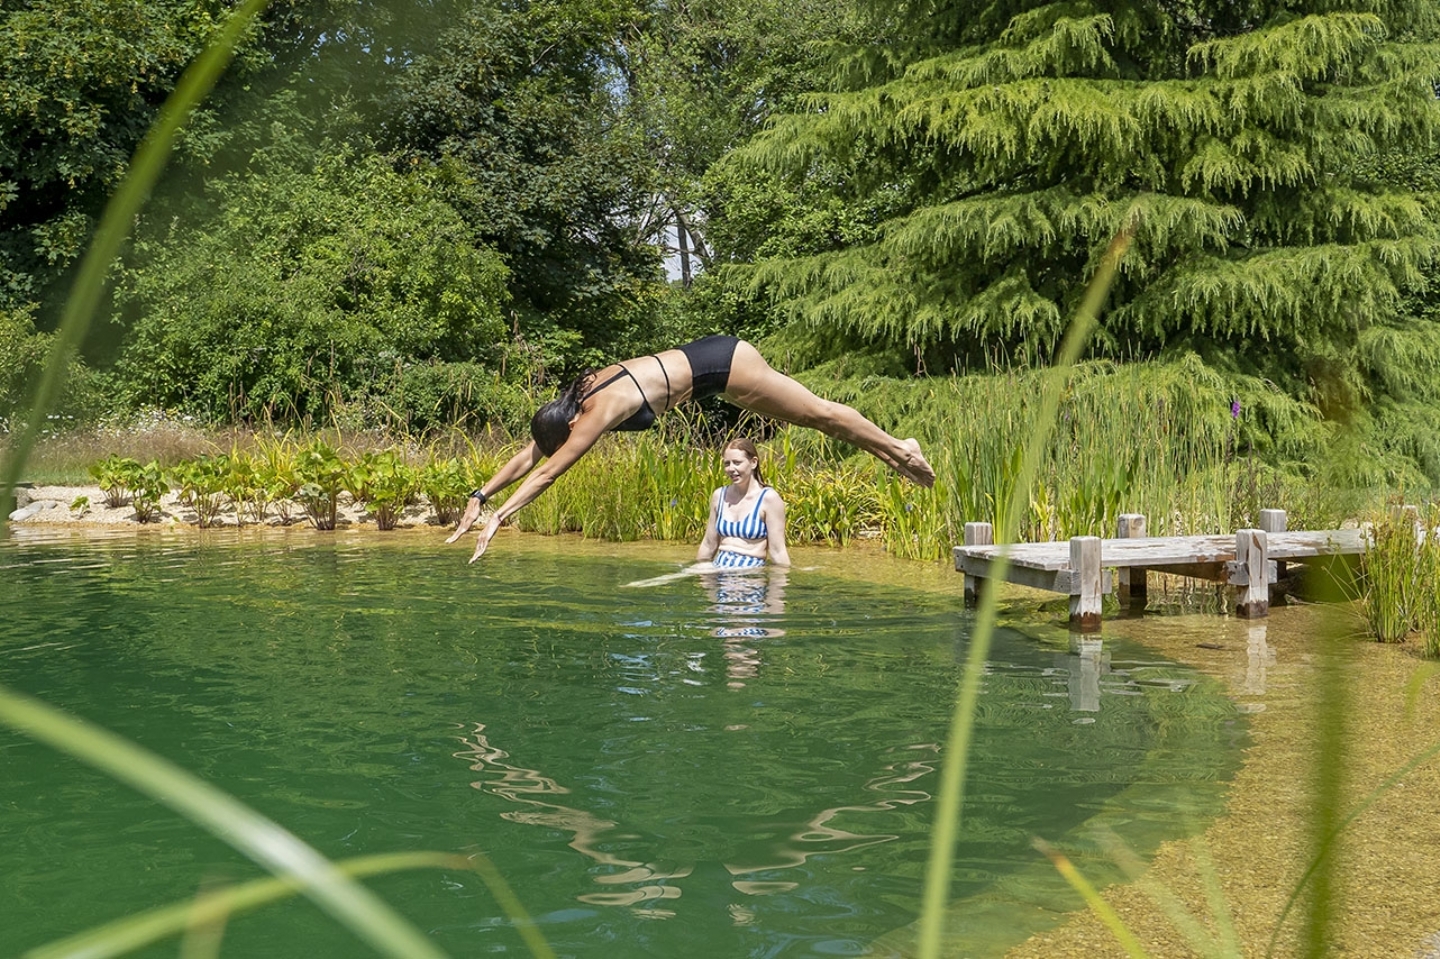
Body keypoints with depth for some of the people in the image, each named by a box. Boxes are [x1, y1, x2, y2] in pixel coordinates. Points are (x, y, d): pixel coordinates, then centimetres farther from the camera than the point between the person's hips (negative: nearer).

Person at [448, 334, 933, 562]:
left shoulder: (598, 412, -27)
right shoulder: (574, 400, -4)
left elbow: (547, 472, -28)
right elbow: (528, 455, 1)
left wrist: (499, 517, -28)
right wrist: (480, 495, -3)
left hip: (721, 365, -8)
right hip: (708, 357, 8)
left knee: (818, 414, 6)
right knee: (815, 416, 17)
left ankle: (898, 449, 21)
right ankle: (893, 452, 29)